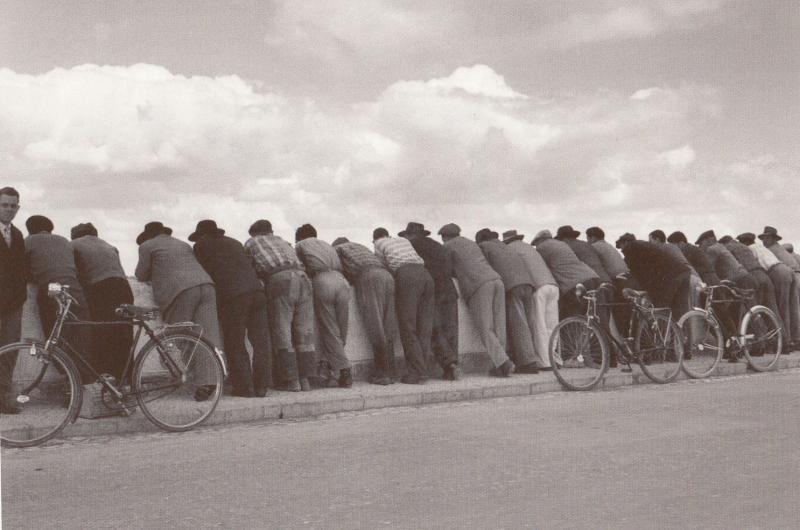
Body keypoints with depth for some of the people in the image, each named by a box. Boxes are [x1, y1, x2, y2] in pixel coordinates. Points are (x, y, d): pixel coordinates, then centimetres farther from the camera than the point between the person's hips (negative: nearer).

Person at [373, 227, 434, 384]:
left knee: (408, 327, -4)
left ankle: (416, 372, -10)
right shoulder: (403, 240, 36)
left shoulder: (379, 244, 22)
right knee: (424, 326, 4)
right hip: (425, 274, 5)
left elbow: (384, 267, 19)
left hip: (406, 275, -5)